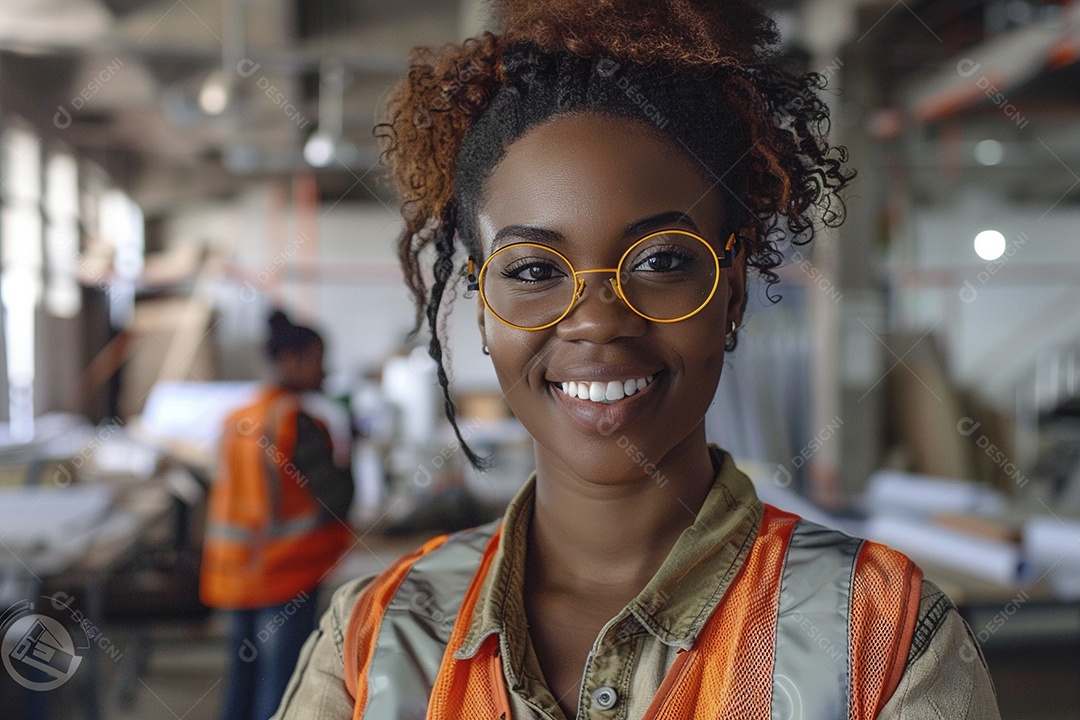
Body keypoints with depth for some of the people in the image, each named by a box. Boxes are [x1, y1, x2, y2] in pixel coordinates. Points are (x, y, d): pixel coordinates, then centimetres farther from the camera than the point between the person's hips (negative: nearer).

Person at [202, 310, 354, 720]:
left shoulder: (237, 419, 10)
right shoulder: (295, 419, -14)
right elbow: (336, 497, -12)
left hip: (234, 570, 8)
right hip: (287, 571, -8)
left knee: (242, 676, 15)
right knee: (280, 685, -2)